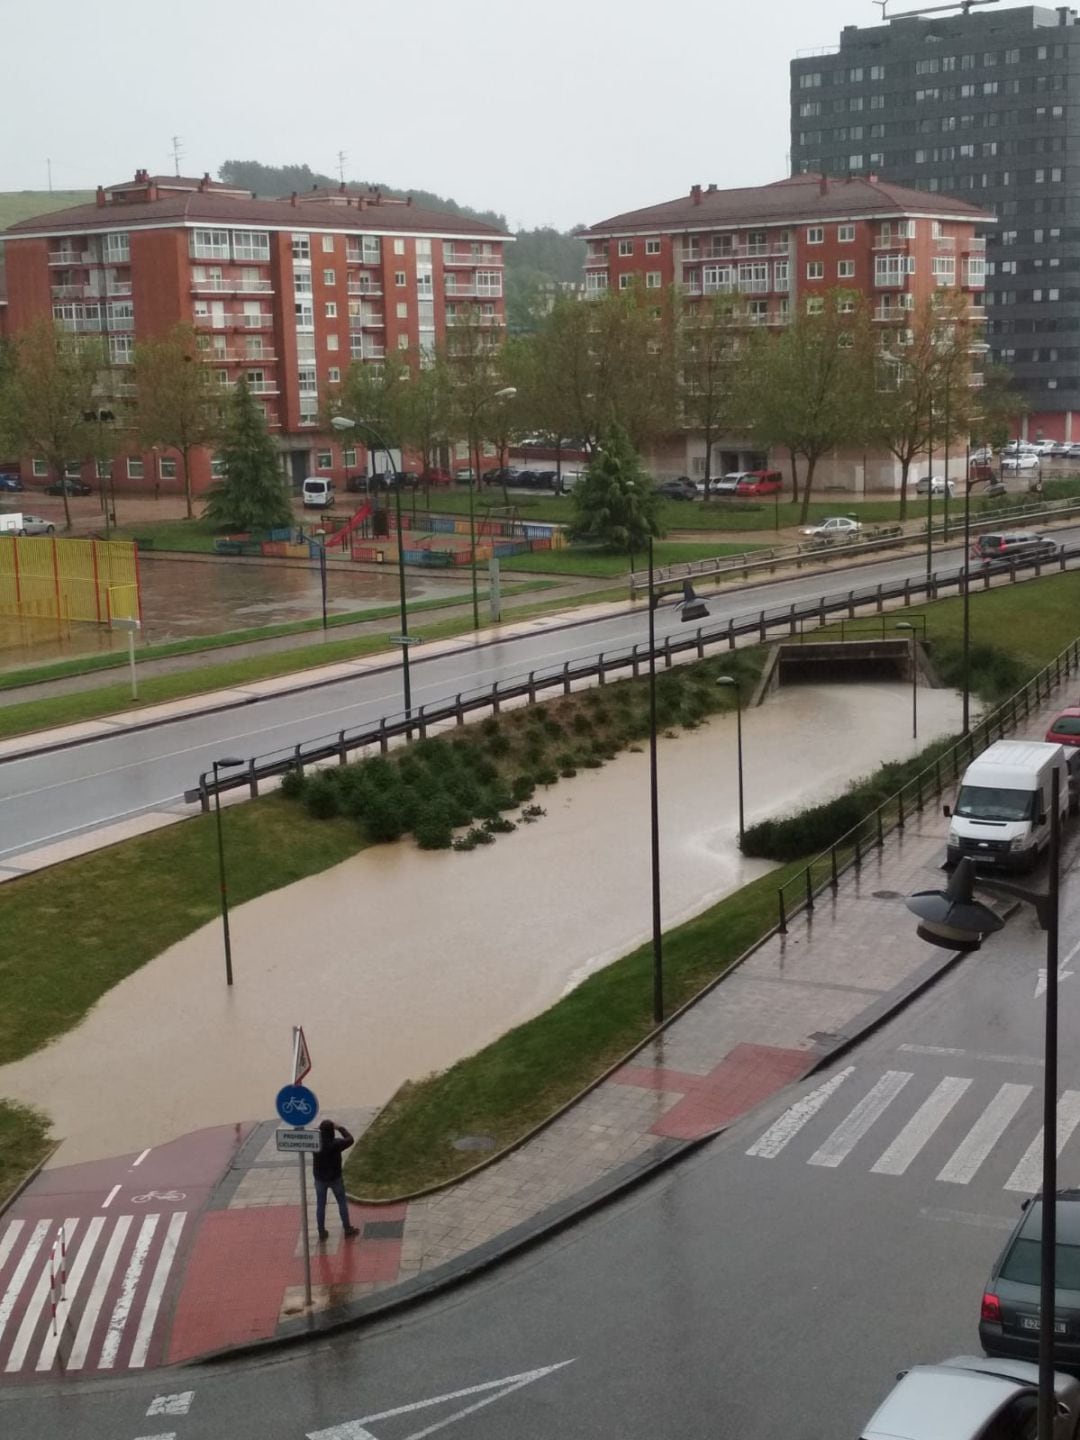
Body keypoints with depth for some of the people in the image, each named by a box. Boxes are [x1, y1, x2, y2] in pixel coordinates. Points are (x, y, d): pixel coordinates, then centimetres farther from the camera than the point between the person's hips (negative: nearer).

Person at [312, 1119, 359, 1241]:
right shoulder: (336, 1144, -24)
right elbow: (349, 1139, -9)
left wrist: (320, 1129, 1)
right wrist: (340, 1128, -2)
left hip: (319, 1179, 3)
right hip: (335, 1178, -2)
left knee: (320, 1205, 14)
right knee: (342, 1203, 15)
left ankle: (321, 1232, 20)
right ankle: (347, 1229, 23)